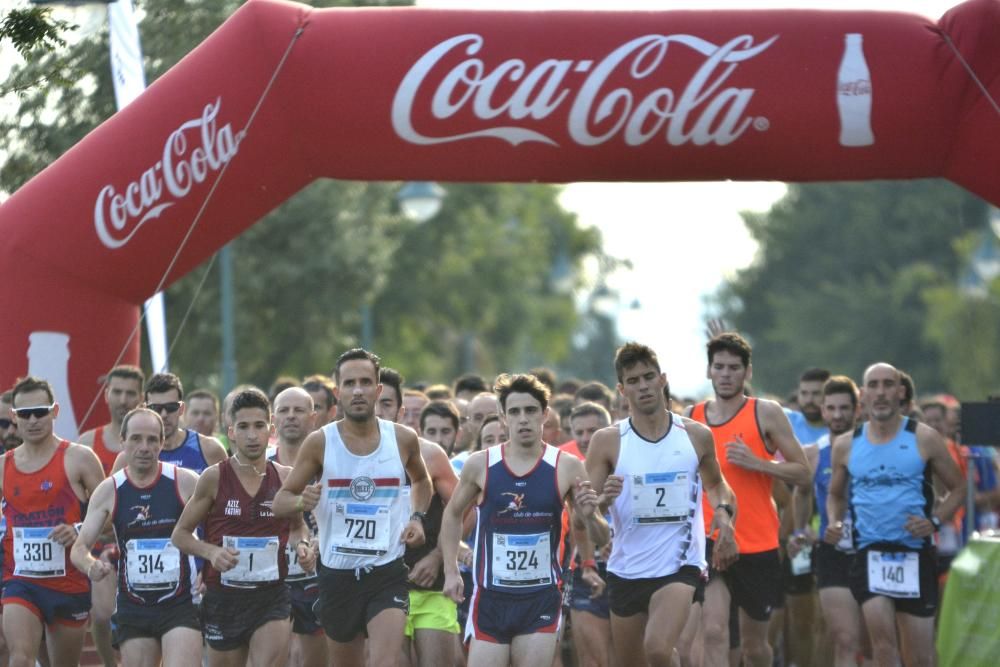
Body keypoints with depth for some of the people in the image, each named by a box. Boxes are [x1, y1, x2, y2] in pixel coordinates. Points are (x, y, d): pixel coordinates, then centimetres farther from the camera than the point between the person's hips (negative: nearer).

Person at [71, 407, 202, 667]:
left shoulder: (185, 482, -3)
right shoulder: (109, 491, 2)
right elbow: (79, 548, 2)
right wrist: (91, 567, -21)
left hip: (181, 605, -3)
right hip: (132, 607, 3)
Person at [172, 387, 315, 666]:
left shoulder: (284, 478, 1)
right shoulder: (214, 478, -5)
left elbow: (297, 525, 20)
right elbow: (180, 534, 1)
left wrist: (302, 544, -2)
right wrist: (210, 551, -18)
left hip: (272, 598, 0)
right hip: (223, 598, 0)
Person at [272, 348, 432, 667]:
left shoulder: (402, 439, 0)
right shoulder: (320, 442, -4)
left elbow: (421, 480, 23)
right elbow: (280, 501, 1)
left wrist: (417, 516, 4)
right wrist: (301, 501, -21)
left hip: (387, 573, -1)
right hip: (337, 576, 1)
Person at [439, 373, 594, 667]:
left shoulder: (567, 468, -2)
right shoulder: (480, 465, -1)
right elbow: (453, 515, 15)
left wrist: (587, 513, -18)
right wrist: (451, 571, 7)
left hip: (542, 598, 0)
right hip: (491, 596, 0)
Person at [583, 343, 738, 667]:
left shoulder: (696, 436, 3)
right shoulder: (607, 441, -2)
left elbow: (716, 484, 22)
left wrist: (723, 511, 1)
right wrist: (601, 502, -26)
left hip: (679, 566, -1)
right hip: (626, 570, 2)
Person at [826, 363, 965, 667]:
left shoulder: (924, 439, -1)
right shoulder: (846, 445, 6)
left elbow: (958, 488, 6)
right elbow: (835, 494, 21)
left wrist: (934, 521, -11)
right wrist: (834, 523, 0)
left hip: (915, 554, -1)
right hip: (868, 552, 1)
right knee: (882, 635, -20)